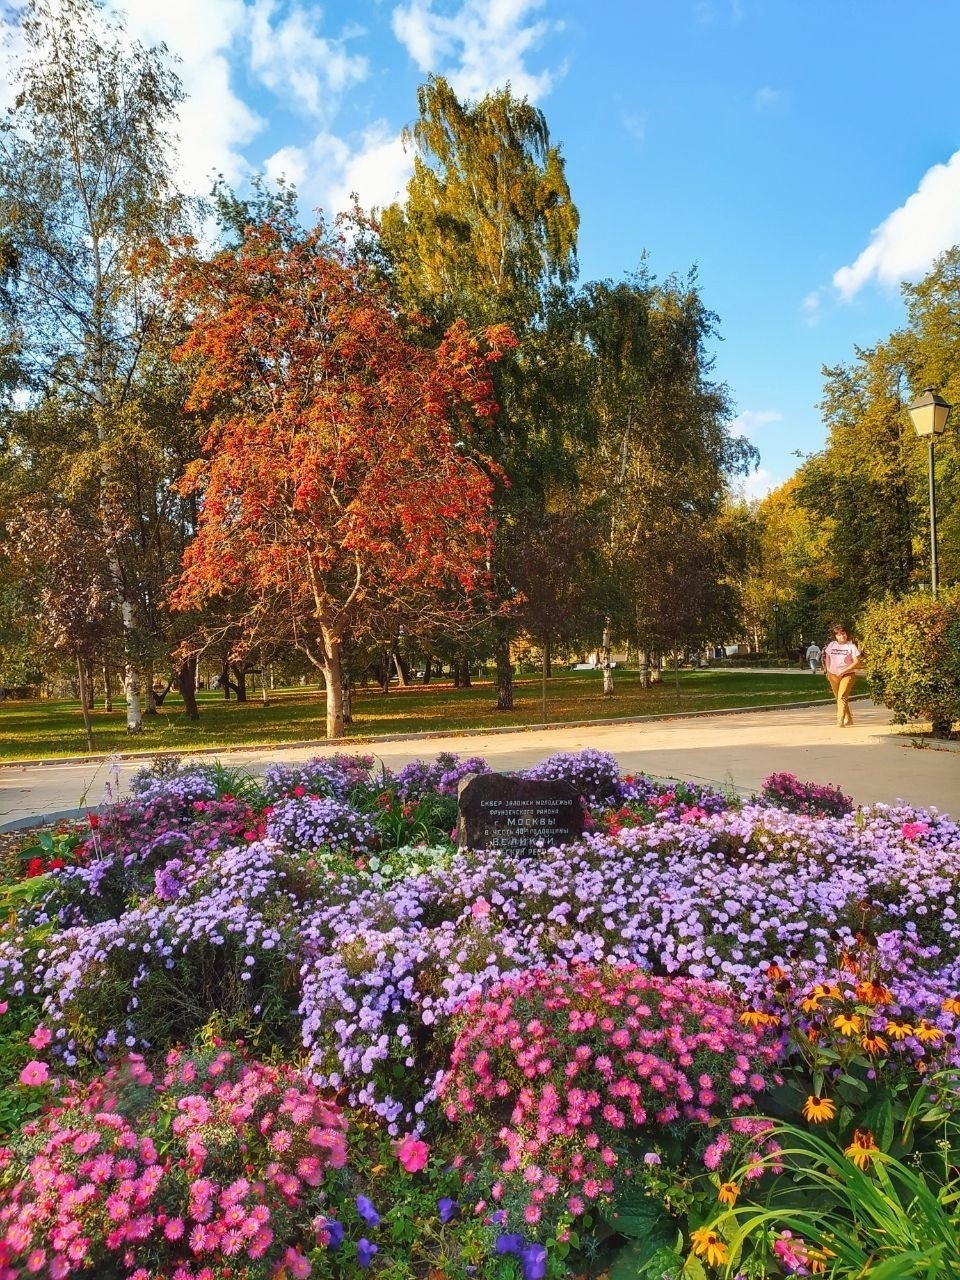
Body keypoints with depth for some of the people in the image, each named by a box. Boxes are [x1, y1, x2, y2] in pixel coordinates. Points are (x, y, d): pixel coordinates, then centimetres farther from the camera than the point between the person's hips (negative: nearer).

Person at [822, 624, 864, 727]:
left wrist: (843, 671, -17)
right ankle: (848, 719, 29)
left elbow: (857, 662, -12)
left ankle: (840, 720, -25)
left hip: (847, 675, -5)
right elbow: (827, 657, 18)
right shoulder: (832, 645, 4)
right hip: (833, 675, 5)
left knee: (842, 697, -19)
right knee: (838, 698, 13)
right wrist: (828, 670, 9)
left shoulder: (851, 646, -8)